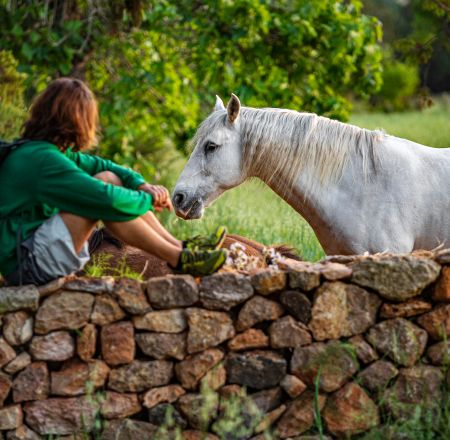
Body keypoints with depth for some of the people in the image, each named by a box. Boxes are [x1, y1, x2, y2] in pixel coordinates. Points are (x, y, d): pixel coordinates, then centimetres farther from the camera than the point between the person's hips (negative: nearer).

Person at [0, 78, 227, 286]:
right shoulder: (43, 160, -21)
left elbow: (102, 166, 13)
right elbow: (106, 199, -26)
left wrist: (142, 184, -5)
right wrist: (148, 200, -8)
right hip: (26, 262, -10)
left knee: (110, 178, 3)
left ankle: (180, 247, 2)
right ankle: (179, 260, -13)